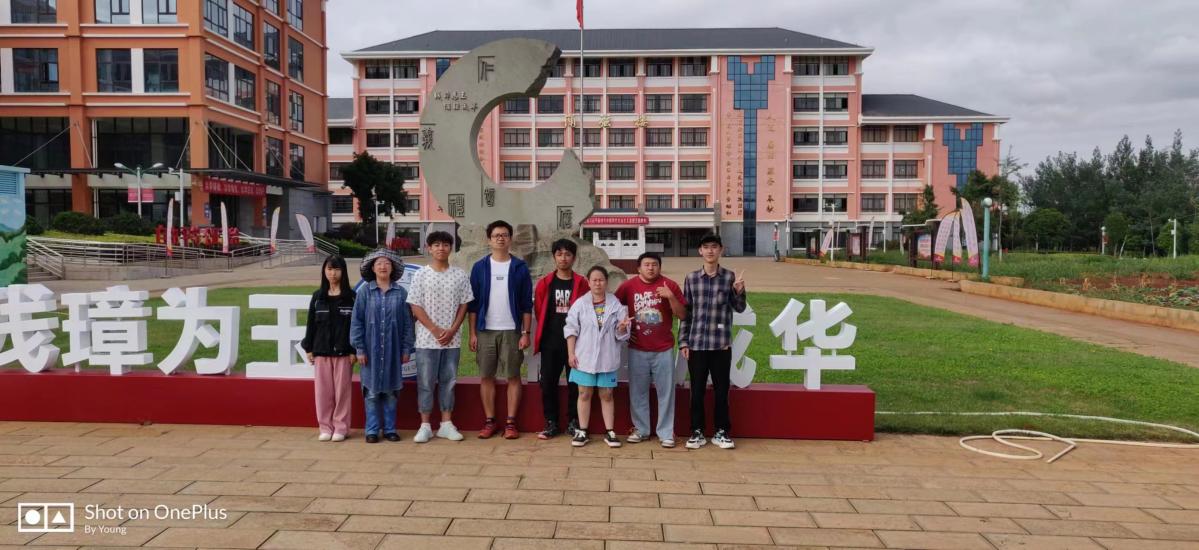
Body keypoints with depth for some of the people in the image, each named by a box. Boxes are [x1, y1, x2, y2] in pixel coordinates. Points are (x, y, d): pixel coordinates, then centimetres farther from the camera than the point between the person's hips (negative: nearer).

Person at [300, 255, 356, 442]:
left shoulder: (351, 297, 0)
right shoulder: (318, 296, 8)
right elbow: (311, 323, 9)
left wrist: (354, 350, -7)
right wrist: (309, 349, 5)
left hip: (343, 351, -3)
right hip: (321, 350, 3)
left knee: (342, 389, 1)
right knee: (323, 390, 5)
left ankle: (341, 427, 11)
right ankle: (325, 427, 15)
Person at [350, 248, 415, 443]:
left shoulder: (401, 293, 2)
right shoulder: (365, 292, 0)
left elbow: (408, 323, 4)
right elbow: (357, 321, 0)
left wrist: (406, 349, 1)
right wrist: (359, 348, -5)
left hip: (393, 350, 1)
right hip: (371, 350, -1)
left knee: (390, 392, 7)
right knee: (372, 391, 3)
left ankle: (390, 429, 17)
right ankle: (372, 430, 12)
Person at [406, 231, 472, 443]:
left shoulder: (460, 275, 4)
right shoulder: (421, 275, -2)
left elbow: (464, 305, 5)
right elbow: (415, 307, -4)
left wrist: (452, 330, -7)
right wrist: (436, 330, -11)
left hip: (452, 340, 2)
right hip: (427, 339, -2)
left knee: (448, 381, 8)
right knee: (426, 382, 2)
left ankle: (446, 424, 17)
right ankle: (425, 426, 11)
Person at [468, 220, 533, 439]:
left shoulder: (520, 267, 2)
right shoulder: (479, 267, 4)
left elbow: (527, 304, 2)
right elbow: (473, 303, 5)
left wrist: (526, 333, -5)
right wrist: (472, 333, -1)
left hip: (511, 331, -1)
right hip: (485, 330, 1)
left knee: (513, 376, 2)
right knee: (486, 377, 5)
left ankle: (511, 423, 9)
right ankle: (489, 422, 14)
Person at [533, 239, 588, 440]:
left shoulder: (581, 283, 1)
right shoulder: (544, 283, 4)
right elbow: (539, 310, 9)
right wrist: (548, 330, 10)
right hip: (550, 341, 1)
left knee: (575, 383, 4)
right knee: (548, 383, 4)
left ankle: (574, 423, 15)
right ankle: (551, 423, 15)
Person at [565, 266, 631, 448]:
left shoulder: (616, 305, 0)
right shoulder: (580, 304, -1)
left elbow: (620, 335, 2)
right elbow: (571, 330, 0)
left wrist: (622, 328, -20)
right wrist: (571, 353, -5)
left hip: (607, 358, 0)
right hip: (584, 357, 0)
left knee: (607, 394, 8)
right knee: (584, 394, 7)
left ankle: (610, 432, 15)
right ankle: (582, 432, 15)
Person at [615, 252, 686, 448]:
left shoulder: (670, 285, -3)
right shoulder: (629, 285, 0)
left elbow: (682, 315, -4)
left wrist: (671, 297, -18)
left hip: (663, 349, -1)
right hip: (637, 349, 1)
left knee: (666, 392, 3)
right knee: (638, 392, 8)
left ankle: (666, 433, 12)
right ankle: (640, 429, 21)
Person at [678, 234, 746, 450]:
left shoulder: (729, 277, 1)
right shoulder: (691, 278, 4)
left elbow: (739, 308, 5)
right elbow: (685, 312, 6)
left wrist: (739, 291, -15)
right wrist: (683, 342, 3)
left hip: (721, 345, 0)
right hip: (696, 344, 1)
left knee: (722, 391, 7)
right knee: (697, 391, 7)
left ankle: (721, 432, 20)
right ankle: (697, 432, 18)